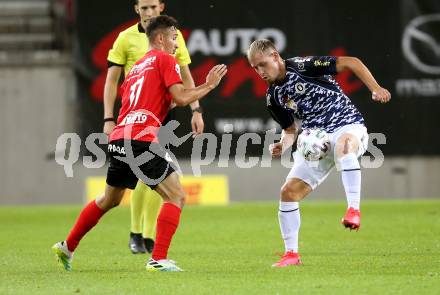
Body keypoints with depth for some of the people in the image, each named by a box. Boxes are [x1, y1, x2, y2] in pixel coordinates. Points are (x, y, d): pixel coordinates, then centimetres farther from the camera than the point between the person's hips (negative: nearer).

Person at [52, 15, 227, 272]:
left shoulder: (138, 66, 26)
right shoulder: (165, 60, 2)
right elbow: (181, 97, -9)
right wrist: (208, 85, 2)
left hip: (119, 138, 9)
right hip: (141, 139, -9)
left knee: (110, 200, 27)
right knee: (176, 196, -6)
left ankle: (67, 248, 36)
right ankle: (158, 259, -16)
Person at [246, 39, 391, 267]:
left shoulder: (302, 66, -12)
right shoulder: (273, 96, 9)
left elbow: (351, 62, -10)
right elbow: (291, 129, 20)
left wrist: (375, 89, -19)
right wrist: (282, 145, -2)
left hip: (348, 127, -7)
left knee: (344, 144, -44)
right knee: (288, 192, -2)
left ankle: (354, 209, -47)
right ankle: (291, 254, 9)